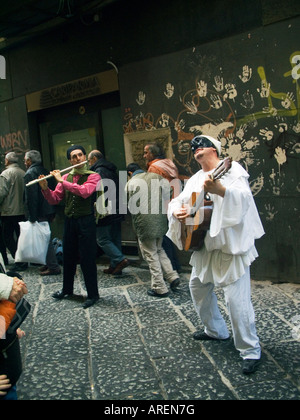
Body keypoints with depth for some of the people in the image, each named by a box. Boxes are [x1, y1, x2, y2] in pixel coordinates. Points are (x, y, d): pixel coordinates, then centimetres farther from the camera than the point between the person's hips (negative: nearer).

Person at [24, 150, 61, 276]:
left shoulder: (30, 174, -13)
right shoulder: (46, 171, 13)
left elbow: (30, 197, -20)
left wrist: (32, 217, -19)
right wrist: (53, 213, 19)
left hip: (39, 214, -9)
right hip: (49, 212, 9)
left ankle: (53, 267, 0)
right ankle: (50, 264, 23)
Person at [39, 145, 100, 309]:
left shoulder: (93, 176, -5)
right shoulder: (66, 177, 9)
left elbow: (84, 191, -25)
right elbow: (54, 200, 7)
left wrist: (62, 181, -21)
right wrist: (45, 188, -11)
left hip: (85, 221, -5)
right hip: (69, 221, 5)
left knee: (87, 258, -1)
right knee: (68, 257, 17)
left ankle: (93, 294, 12)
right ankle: (67, 289, 35)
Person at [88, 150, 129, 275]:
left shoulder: (99, 171, -11)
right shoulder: (111, 170, 18)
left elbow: (102, 190, -23)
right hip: (116, 211, 9)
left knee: (102, 239, -2)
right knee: (115, 239, 12)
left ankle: (120, 260, -11)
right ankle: (115, 266, 17)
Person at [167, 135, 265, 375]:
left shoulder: (231, 169, -10)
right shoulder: (196, 179, 15)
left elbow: (244, 197, -26)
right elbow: (179, 200, 14)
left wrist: (219, 189, -44)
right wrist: (177, 211, -9)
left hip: (232, 244, -9)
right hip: (206, 244, 9)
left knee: (236, 297, -12)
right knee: (198, 286, 20)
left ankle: (251, 351, 3)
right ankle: (216, 331, 39)